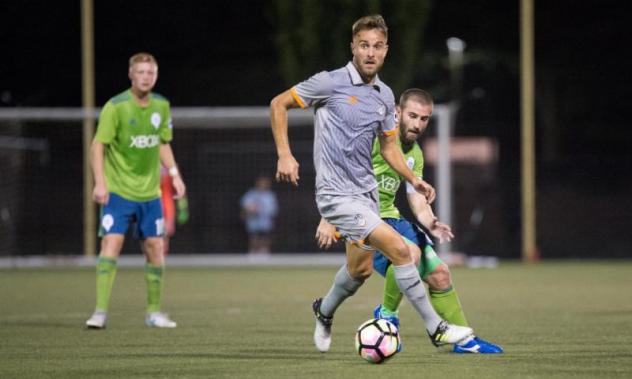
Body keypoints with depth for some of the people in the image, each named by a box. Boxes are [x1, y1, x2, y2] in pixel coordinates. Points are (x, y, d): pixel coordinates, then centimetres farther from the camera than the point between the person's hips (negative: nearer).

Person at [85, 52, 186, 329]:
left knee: (155, 249, 5)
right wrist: (100, 182, -20)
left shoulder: (161, 106, 5)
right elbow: (98, 145, -11)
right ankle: (100, 312, -14)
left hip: (149, 192, 5)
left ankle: (154, 312, 18)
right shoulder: (116, 107, -11)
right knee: (111, 244, -15)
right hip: (118, 191, -5)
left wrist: (175, 174, 8)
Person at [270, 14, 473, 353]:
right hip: (336, 194, -7)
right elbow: (279, 104, -3)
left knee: (360, 269, 16)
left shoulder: (385, 96, 8)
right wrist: (284, 155, -12)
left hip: (366, 192, 7)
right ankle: (435, 328, -11)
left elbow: (388, 146, 19)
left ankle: (324, 310, 47)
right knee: (398, 248, -18)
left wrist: (413, 179, 4)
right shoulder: (331, 83, -11)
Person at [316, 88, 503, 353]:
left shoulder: (415, 154, 11)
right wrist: (328, 220, -24)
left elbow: (417, 201, 11)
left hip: (389, 216, 8)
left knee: (439, 273, 5)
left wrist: (430, 224, -12)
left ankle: (464, 340, 19)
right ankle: (387, 315, -10)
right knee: (410, 252, -32)